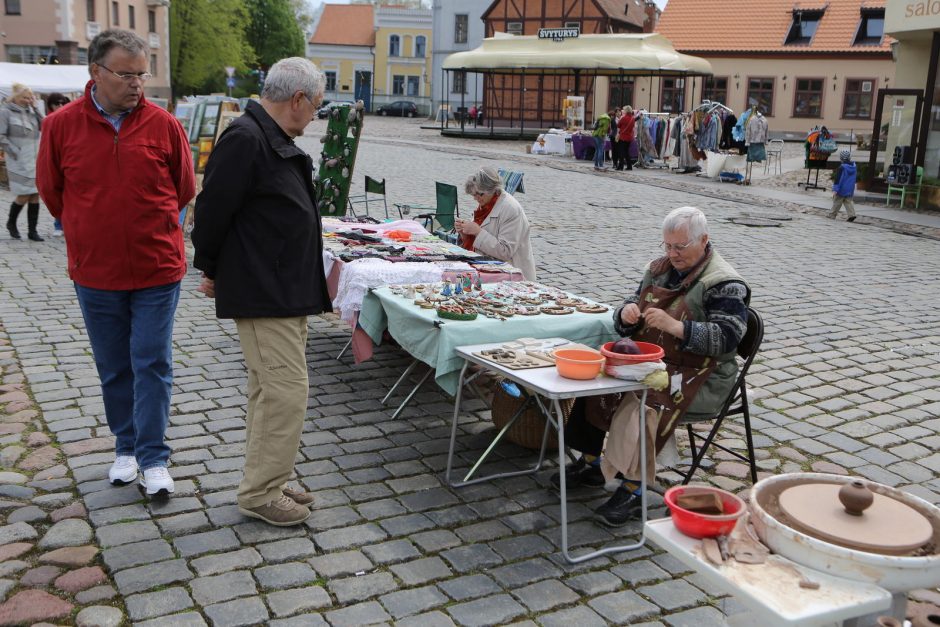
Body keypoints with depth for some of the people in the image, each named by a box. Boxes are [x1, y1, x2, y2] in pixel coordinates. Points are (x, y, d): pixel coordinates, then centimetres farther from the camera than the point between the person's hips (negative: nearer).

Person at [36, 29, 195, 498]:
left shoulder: (163, 125, -6)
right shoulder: (61, 126, -4)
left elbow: (184, 190, 6)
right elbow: (51, 190, 8)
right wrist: (90, 230, 12)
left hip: (157, 268, -1)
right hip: (94, 272, 2)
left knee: (152, 365, 1)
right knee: (113, 367, 13)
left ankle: (153, 458, 11)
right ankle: (126, 447, 29)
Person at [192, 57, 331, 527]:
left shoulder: (276, 141, 16)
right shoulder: (244, 140, -18)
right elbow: (212, 209, -17)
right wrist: (211, 270, -5)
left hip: (287, 289, 11)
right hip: (261, 292, -10)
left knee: (272, 389, 15)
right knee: (285, 389, -8)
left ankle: (266, 482, 25)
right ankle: (260, 493, 4)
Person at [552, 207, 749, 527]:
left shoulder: (724, 284, -10)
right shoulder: (659, 269, 12)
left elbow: (727, 337, -21)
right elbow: (626, 323, 16)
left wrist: (675, 326, -31)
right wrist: (627, 314, -10)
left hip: (697, 376, -7)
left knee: (642, 403, -32)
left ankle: (633, 490, -19)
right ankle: (590, 463, 2)